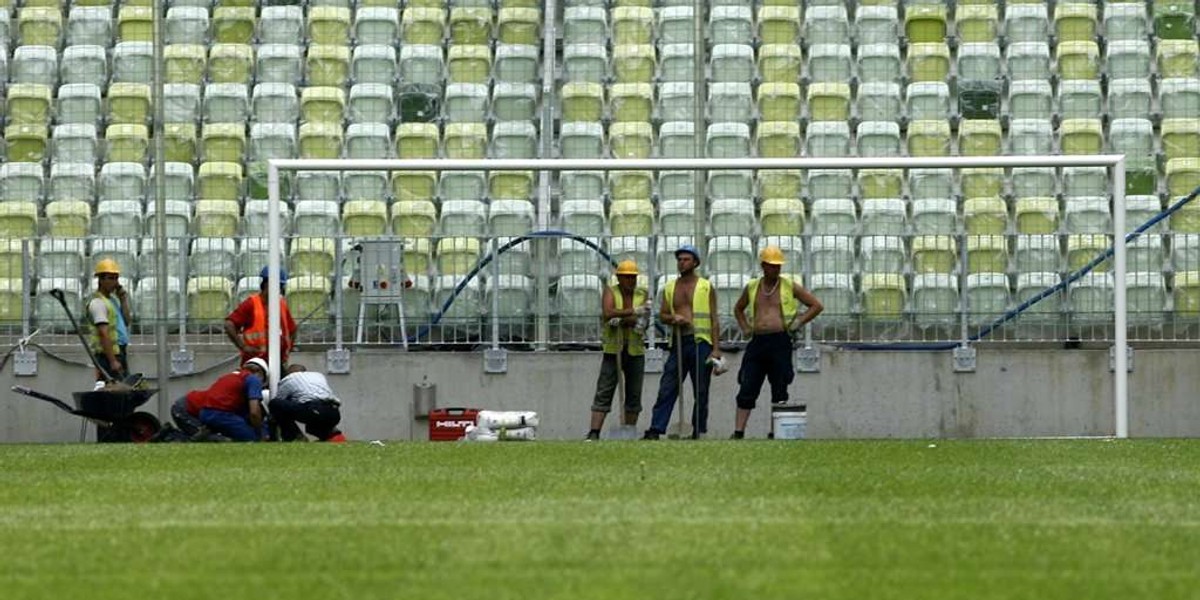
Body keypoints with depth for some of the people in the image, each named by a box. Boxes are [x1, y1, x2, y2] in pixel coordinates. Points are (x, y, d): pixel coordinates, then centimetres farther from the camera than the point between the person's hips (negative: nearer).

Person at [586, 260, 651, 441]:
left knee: (634, 394, 4)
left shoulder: (642, 295, 6)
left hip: (635, 351, 3)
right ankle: (593, 434, -15)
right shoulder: (610, 292, 0)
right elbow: (608, 313, -18)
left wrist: (620, 320, -21)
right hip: (613, 350, -3)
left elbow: (642, 319, -8)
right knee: (604, 393, -9)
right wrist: (634, 311, -21)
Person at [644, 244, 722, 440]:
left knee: (701, 391, 1)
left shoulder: (706, 287, 3)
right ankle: (655, 429, -8)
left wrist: (716, 348, -7)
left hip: (700, 343, -3)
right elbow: (662, 315, 18)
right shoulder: (670, 288, 13)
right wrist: (673, 318, -7)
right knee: (666, 388, -4)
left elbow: (714, 320, 1)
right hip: (678, 342, 3)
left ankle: (698, 432, 8)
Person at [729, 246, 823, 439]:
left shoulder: (790, 286, 3)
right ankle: (738, 433, -2)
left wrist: (798, 322, 0)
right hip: (757, 342, 3)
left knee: (779, 390, 0)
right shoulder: (752, 287, 12)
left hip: (780, 342, -3)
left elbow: (817, 306, 8)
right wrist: (745, 327, 15)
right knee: (746, 389, -2)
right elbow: (738, 309, 30)